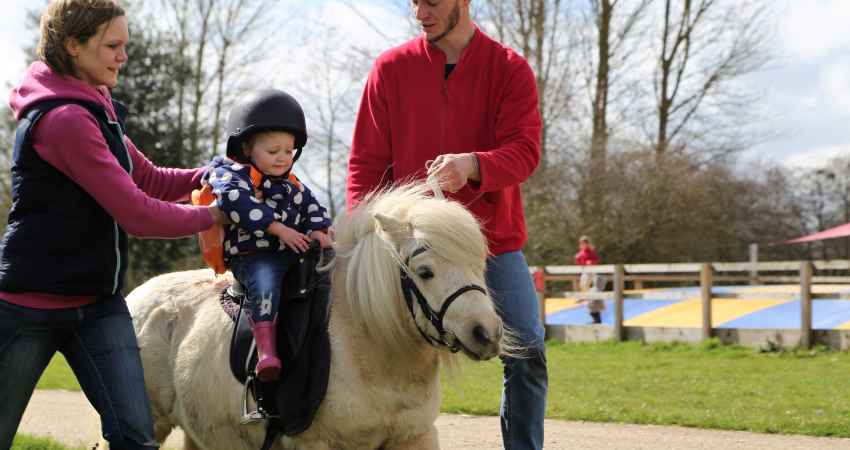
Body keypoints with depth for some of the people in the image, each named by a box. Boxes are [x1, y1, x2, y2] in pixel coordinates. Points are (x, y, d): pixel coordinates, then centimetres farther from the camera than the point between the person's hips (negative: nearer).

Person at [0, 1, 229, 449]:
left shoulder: (97, 110, 11)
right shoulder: (62, 119, -20)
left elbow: (150, 180, 15)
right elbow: (136, 213, -21)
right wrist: (212, 215, -9)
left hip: (98, 302, 8)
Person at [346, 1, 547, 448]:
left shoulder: (510, 70, -1)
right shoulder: (391, 69, 2)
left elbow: (525, 150, -12)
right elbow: (365, 162, 2)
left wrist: (473, 165, -33)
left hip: (495, 240, 0)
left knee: (527, 352, -6)